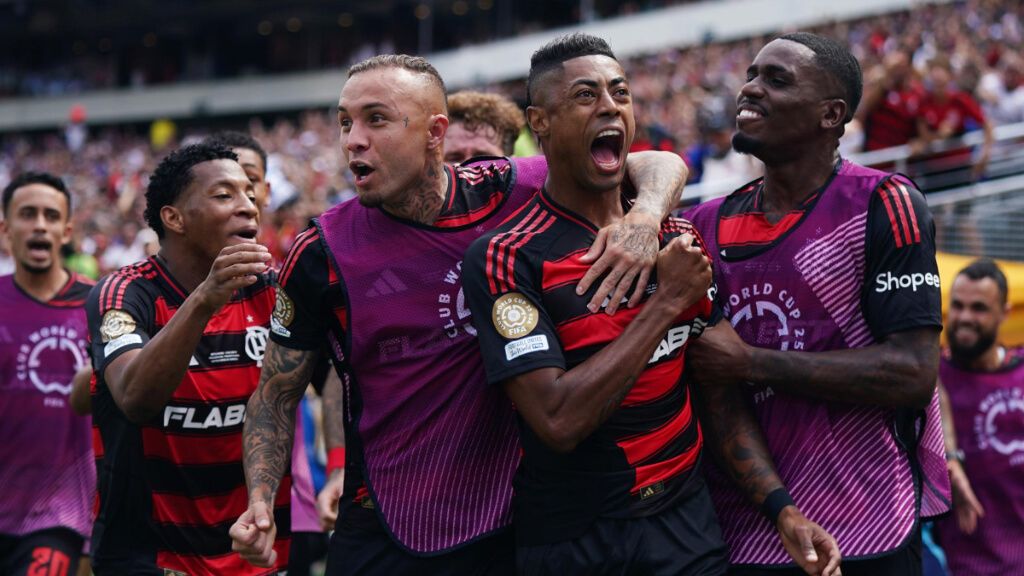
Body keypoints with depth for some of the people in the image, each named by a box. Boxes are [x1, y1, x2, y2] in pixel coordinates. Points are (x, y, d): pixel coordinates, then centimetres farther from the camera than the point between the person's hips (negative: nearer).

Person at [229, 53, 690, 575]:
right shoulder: (322, 256, -7)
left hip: (514, 522, 2)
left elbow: (660, 167, 2)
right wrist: (260, 504, -12)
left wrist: (643, 219, -21)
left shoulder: (510, 193, -5)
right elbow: (277, 394, 3)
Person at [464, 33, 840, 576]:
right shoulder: (506, 256, -14)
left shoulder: (680, 241, 5)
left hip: (689, 525, 4)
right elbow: (558, 421, -24)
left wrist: (784, 509, 2)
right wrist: (668, 299, -19)